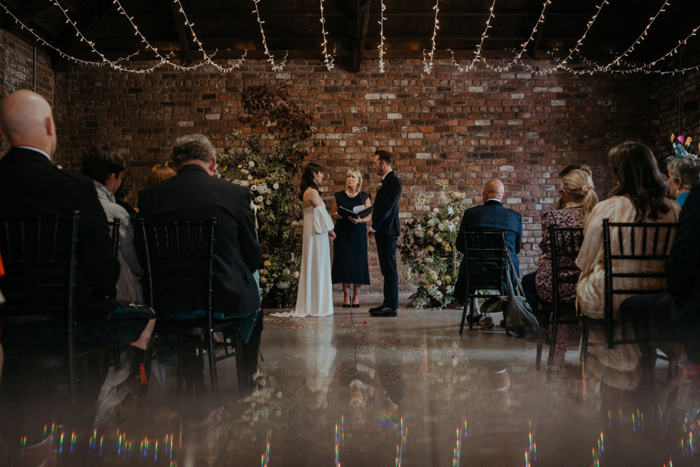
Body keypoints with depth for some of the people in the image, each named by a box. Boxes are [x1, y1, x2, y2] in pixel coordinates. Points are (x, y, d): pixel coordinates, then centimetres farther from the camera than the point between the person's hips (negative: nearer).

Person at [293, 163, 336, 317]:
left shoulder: (307, 192, 14)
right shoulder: (312, 192, -15)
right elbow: (321, 213, -15)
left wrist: (327, 231, 12)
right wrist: (329, 230, -3)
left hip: (312, 233, 9)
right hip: (317, 235, -9)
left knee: (312, 268, 12)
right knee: (318, 268, -4)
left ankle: (309, 305, 17)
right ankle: (318, 306, 2)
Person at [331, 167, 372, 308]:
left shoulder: (364, 197, 5)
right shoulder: (338, 196, 10)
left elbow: (369, 217, 2)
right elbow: (334, 213, 14)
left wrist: (360, 220, -17)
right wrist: (335, 215, -8)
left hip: (358, 232, -1)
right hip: (342, 232, 1)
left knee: (357, 262, -4)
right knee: (343, 262, -2)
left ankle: (356, 296, 6)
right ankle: (346, 296, 6)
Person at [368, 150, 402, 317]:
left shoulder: (392, 181, -14)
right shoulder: (386, 180, 18)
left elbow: (387, 207, -19)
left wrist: (374, 227, -13)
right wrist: (375, 227, 12)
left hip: (388, 231, -10)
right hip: (383, 231, 10)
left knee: (389, 269, -7)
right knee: (386, 269, 13)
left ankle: (392, 307, -3)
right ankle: (388, 303, 20)